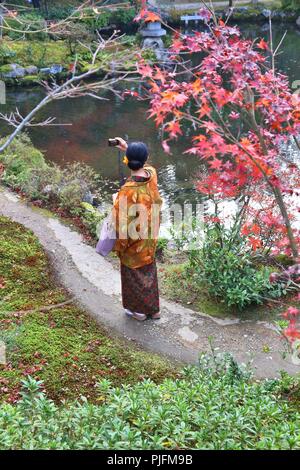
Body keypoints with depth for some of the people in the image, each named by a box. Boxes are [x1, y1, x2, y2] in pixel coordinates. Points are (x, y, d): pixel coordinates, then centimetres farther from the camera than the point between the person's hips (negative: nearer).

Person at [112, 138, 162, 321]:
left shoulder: (128, 190, -31)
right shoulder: (151, 174, -13)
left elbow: (123, 220, -22)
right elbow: (144, 164, 14)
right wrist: (128, 148, 21)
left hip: (134, 238, -6)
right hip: (149, 237, 6)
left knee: (134, 273, 15)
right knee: (149, 270, 22)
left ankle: (139, 309, 32)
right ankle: (153, 309, 36)